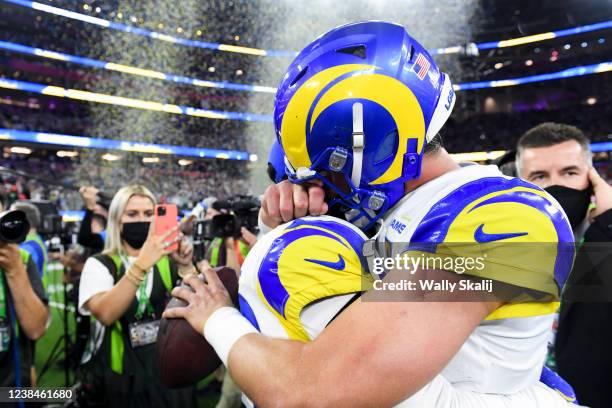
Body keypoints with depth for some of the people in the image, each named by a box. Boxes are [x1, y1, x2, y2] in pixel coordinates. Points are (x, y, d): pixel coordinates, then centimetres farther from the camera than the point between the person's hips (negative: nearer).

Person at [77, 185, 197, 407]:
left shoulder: (168, 260, 1)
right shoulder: (99, 264, -5)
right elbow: (105, 314, -24)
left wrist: (186, 266, -29)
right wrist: (141, 264, -36)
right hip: (123, 377, -1)